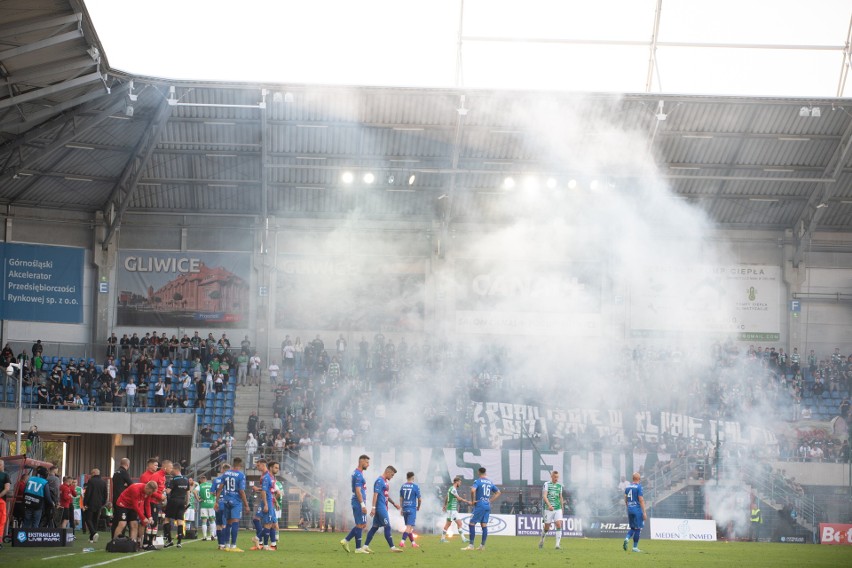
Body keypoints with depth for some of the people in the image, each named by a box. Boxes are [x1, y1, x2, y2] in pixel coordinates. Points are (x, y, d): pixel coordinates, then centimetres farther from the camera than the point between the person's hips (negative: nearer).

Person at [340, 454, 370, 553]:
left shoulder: (358, 473, 17)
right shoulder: (358, 474, -14)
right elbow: (358, 491, -20)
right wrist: (363, 505, -22)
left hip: (358, 503, 10)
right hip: (359, 503, -10)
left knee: (363, 525, 13)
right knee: (360, 525, -4)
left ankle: (346, 541, 12)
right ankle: (358, 548, 0)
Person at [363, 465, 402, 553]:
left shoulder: (385, 481, 17)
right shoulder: (379, 481, -13)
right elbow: (375, 494, -19)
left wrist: (394, 504, 29)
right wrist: (373, 508, -23)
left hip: (383, 508, 10)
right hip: (380, 507, -10)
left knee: (375, 527, 8)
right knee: (387, 527, -6)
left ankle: (365, 546, 7)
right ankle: (392, 547, -3)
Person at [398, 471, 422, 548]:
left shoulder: (403, 486, 6)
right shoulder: (415, 486, -8)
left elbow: (401, 499, 11)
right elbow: (419, 499, -4)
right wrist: (418, 507, 14)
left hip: (405, 509, 6)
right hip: (412, 509, -5)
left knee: (409, 527, 15)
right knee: (409, 527, -9)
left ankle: (413, 543, 22)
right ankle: (402, 542, -22)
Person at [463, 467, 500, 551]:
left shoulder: (478, 481, -7)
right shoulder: (490, 482, 13)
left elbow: (473, 490, -25)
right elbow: (498, 492, 22)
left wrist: (473, 500, -12)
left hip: (479, 505, -6)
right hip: (487, 506, 6)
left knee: (471, 524, -3)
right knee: (484, 525, 8)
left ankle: (471, 545, -8)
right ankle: (482, 545, 9)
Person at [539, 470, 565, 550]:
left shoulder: (559, 486, 12)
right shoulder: (547, 484, -3)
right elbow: (544, 496, -14)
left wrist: (562, 507, 23)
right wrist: (549, 505, -28)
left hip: (558, 509, 3)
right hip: (548, 509, -3)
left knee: (559, 525, -13)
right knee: (546, 527, 4)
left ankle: (558, 544, -14)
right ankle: (542, 539, 33)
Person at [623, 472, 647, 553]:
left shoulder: (628, 487, 9)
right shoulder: (638, 487, -10)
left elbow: (625, 500, 14)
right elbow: (641, 500, -14)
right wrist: (644, 512, -12)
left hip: (629, 509, 6)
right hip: (637, 509, -6)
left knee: (632, 528, 17)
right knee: (638, 528, 2)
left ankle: (627, 538, -9)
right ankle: (635, 547, 3)